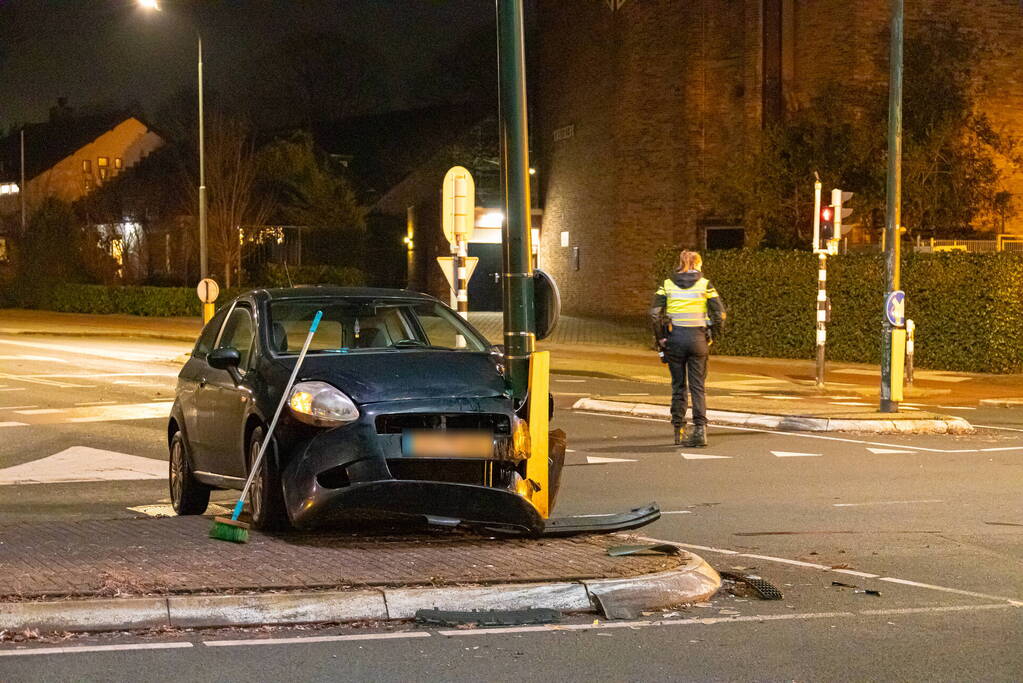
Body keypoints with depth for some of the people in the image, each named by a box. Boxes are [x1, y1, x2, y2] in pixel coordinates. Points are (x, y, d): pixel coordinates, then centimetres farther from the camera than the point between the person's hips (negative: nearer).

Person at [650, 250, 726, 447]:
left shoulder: (667, 285, 3)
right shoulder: (704, 284, 0)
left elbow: (654, 313, -5)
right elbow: (719, 313, -5)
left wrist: (660, 339, 3)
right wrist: (712, 336, 6)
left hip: (674, 337, 1)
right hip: (698, 338, -1)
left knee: (678, 385, 11)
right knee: (698, 386, 4)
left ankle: (679, 431, 15)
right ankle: (700, 428, -9)